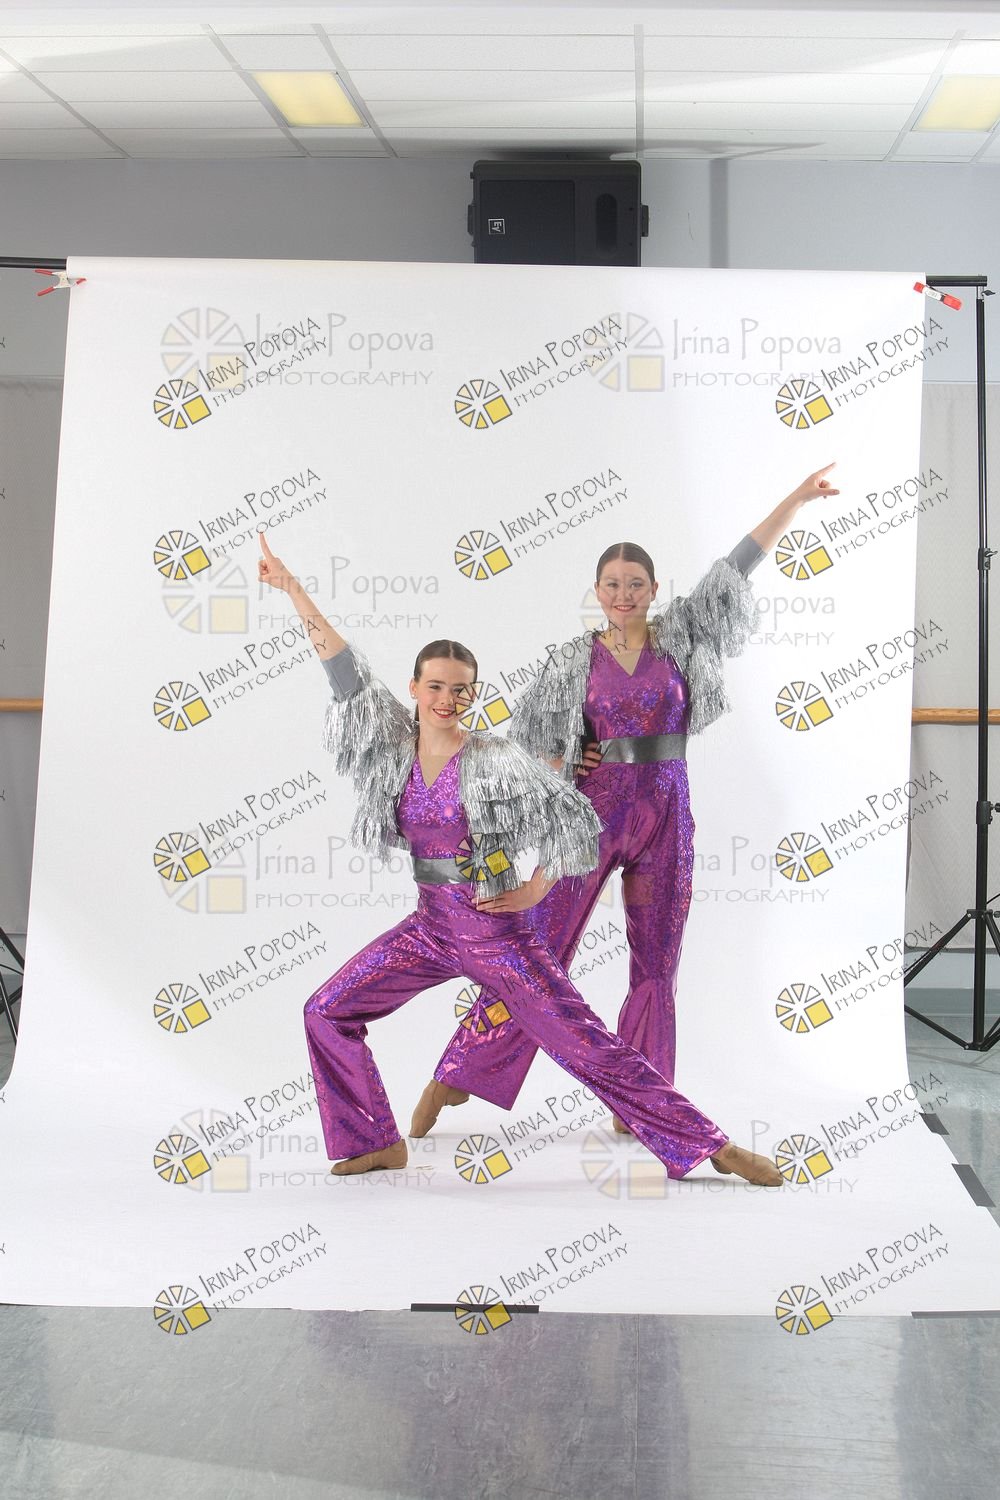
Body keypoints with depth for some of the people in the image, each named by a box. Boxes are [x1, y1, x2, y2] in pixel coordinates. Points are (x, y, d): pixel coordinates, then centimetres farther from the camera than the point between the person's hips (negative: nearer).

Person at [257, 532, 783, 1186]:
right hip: (430, 929, 5)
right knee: (326, 1012, 2)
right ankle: (378, 1141, 16)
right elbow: (344, 667, 0)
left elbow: (575, 820, -9)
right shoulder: (398, 744, 1)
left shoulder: (496, 759, -12)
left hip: (497, 934, -5)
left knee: (590, 1048, -5)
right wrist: (292, 587, -1)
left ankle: (712, 1145, 4)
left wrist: (535, 890, -9)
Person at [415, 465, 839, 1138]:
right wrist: (559, 766, -2)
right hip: (596, 807, -2)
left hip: (667, 812, 2)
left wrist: (799, 497, 1)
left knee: (657, 960, 7)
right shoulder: (574, 659, 3)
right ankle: (455, 1075, 1)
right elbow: (527, 735, 14)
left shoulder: (681, 636, 5)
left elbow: (742, 562, 3)